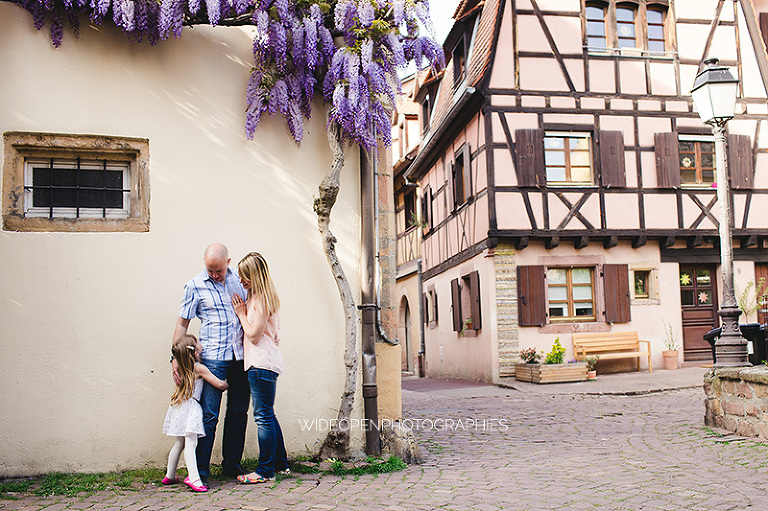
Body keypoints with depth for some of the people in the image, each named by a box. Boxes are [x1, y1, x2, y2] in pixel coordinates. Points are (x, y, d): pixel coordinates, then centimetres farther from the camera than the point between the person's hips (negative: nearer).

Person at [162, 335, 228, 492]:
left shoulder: (181, 366, 10)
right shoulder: (199, 368, -11)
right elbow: (220, 385, -7)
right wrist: (228, 384, 12)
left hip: (178, 407, 8)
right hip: (190, 407, -8)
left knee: (180, 442, 18)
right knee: (190, 443, -14)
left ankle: (169, 476, 27)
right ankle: (193, 477, -21)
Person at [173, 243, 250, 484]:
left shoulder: (238, 278, 8)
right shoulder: (195, 286, -2)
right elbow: (182, 323, 1)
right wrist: (176, 357, -5)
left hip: (241, 356, 4)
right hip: (213, 358, -4)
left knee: (238, 412, 10)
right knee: (208, 415, -6)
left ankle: (232, 464, 22)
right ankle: (200, 470, 3)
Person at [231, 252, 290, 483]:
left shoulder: (261, 299, -13)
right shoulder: (257, 297, 17)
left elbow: (254, 335, -13)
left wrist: (241, 314, -4)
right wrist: (243, 311, 12)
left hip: (261, 364, -11)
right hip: (263, 362, 11)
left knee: (263, 416, -4)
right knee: (267, 416, 16)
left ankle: (266, 471, 3)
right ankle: (281, 463, 25)